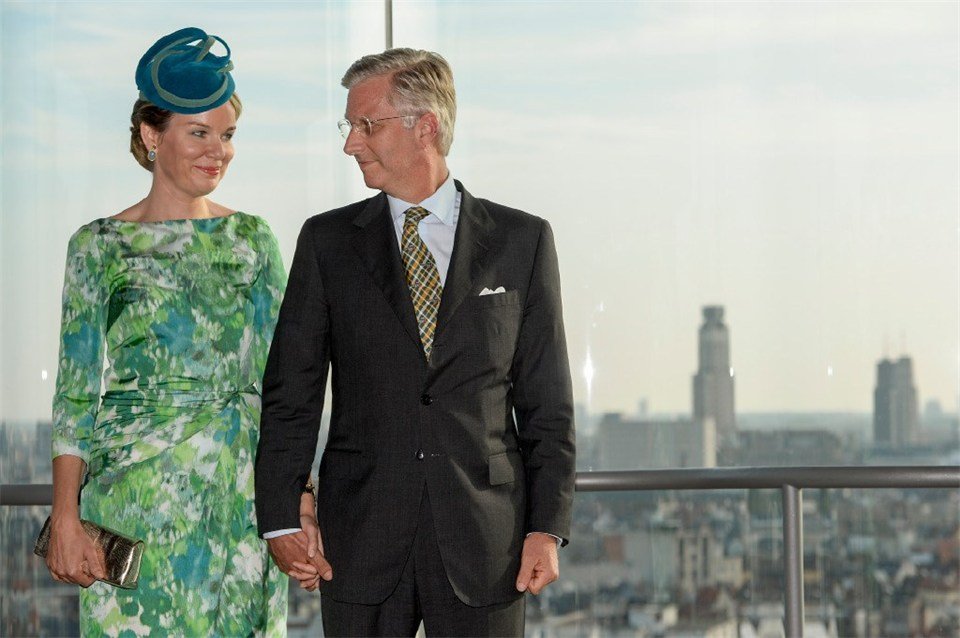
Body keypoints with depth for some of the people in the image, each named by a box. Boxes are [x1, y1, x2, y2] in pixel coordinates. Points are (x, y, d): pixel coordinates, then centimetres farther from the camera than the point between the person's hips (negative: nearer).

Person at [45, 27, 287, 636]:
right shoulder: (101, 245, 0)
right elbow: (76, 395, -2)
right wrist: (66, 518, -9)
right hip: (139, 497, -3)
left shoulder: (253, 238, 9)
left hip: (243, 496, 3)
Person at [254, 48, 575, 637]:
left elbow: (546, 399, 4)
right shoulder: (328, 242, 7)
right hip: (360, 543, 1)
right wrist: (282, 517, -4)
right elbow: (290, 390, 5)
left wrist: (548, 526, -3)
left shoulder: (522, 240, 5)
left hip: (483, 541, -1)